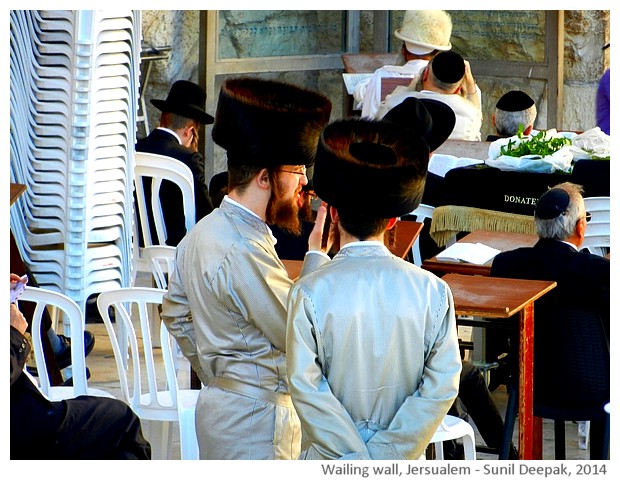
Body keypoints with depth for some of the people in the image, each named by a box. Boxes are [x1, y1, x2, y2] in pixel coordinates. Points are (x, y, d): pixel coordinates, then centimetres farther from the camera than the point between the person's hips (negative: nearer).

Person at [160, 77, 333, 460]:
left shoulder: (203, 232, 8)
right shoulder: (246, 253, -24)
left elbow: (175, 315, 19)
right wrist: (317, 255, -11)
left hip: (219, 402, 10)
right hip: (257, 419, -10)